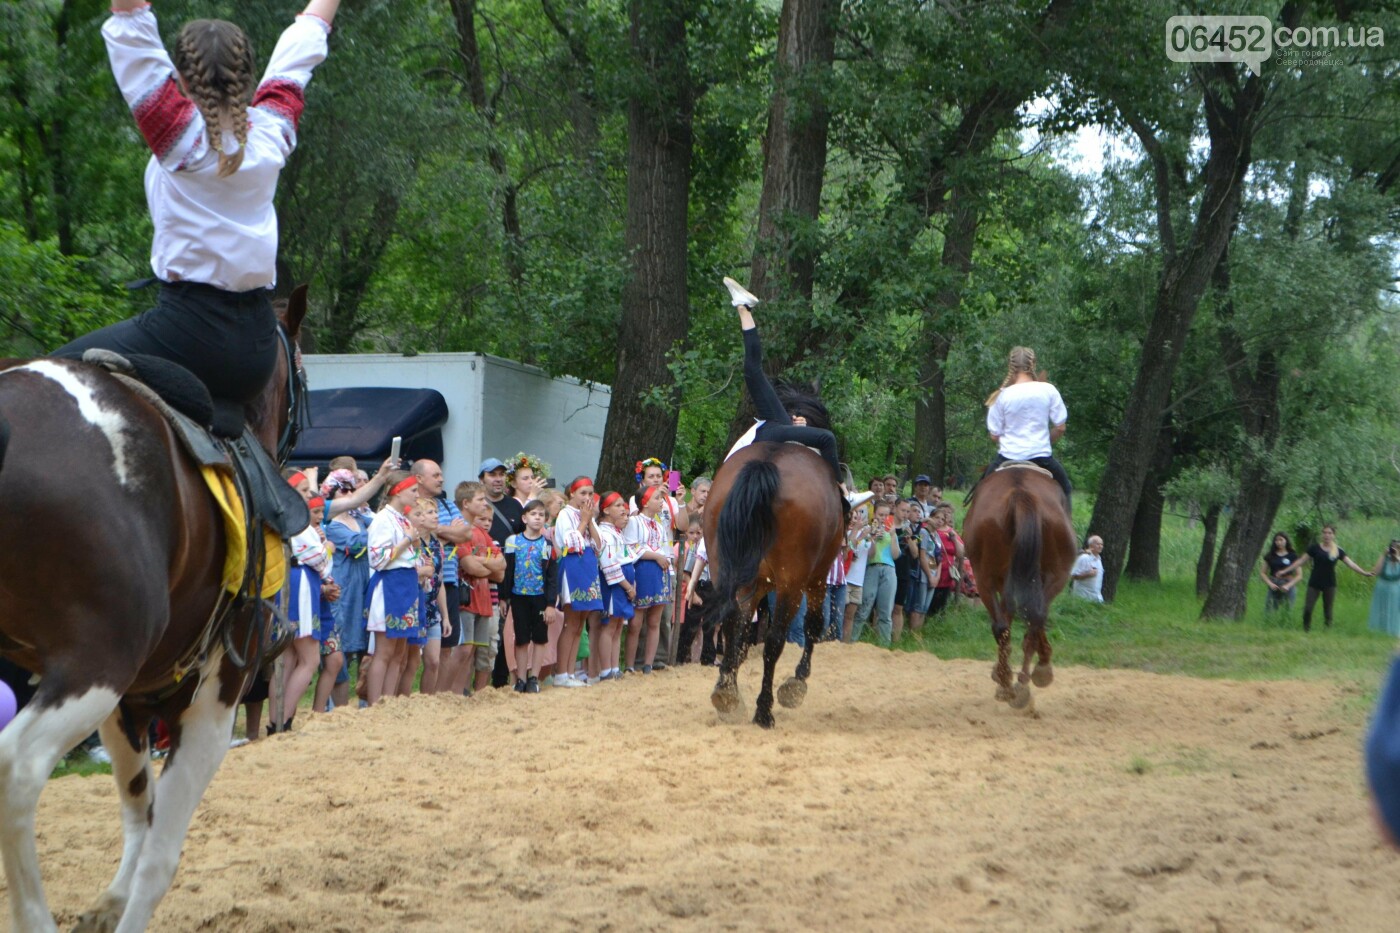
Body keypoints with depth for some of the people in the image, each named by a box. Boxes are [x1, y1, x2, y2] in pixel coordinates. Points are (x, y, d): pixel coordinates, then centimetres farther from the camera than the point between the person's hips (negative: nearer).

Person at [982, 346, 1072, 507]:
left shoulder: (1003, 395, -7)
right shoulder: (1048, 390, -6)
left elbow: (994, 435, -2)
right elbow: (1060, 428, -2)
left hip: (1008, 457, 0)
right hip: (1041, 456, 0)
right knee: (1064, 488, 27)